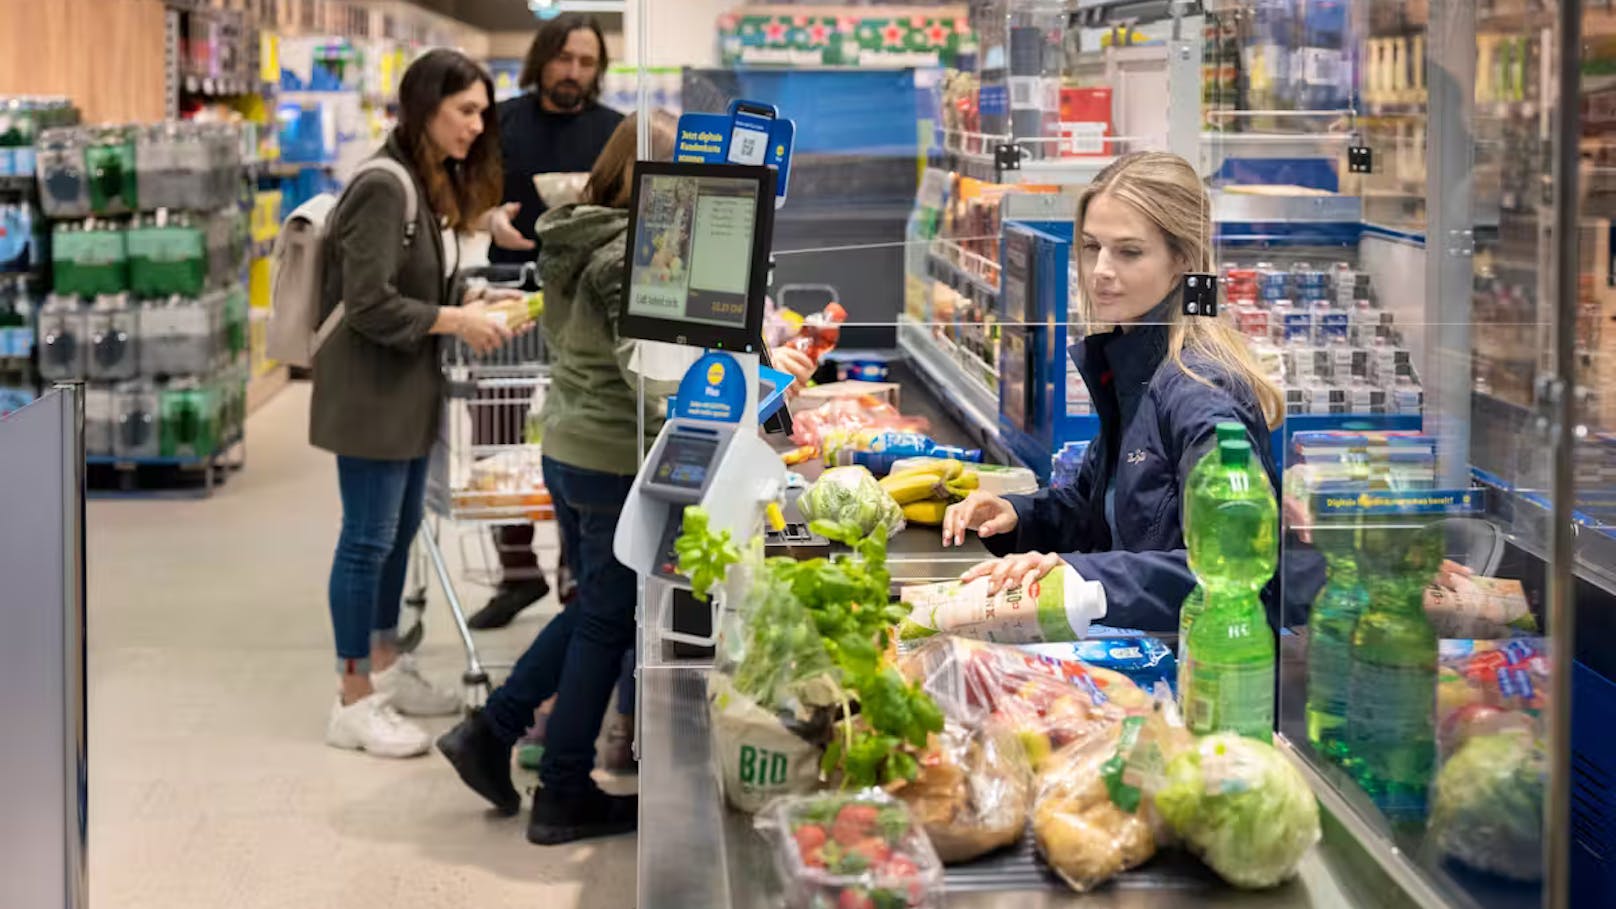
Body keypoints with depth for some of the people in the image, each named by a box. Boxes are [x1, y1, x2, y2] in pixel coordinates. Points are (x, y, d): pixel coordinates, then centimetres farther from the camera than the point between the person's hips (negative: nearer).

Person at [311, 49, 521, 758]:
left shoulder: (427, 184, 10)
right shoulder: (383, 187, -19)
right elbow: (370, 305, -23)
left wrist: (468, 303, 0)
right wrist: (457, 321, -18)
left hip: (408, 391, 9)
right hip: (369, 393, -9)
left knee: (400, 531, 18)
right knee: (368, 539, -2)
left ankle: (385, 667, 32)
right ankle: (354, 704, 6)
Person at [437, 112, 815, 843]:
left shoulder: (570, 240, 8)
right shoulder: (631, 255, -20)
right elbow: (643, 359, -28)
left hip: (563, 448, 9)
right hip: (617, 460, -9)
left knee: (595, 609, 23)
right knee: (607, 624, 5)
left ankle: (488, 733, 21)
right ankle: (564, 796, 14)